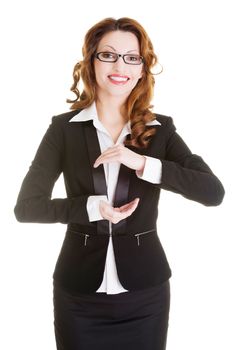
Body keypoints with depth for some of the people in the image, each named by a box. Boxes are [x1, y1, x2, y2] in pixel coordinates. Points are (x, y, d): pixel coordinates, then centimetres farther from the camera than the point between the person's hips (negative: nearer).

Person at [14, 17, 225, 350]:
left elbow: (214, 192, -12)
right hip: (79, 295, 0)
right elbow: (26, 207, -8)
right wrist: (92, 207, -20)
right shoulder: (64, 128, -4)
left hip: (145, 292, 1)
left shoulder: (161, 129, -1)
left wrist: (144, 164, -22)